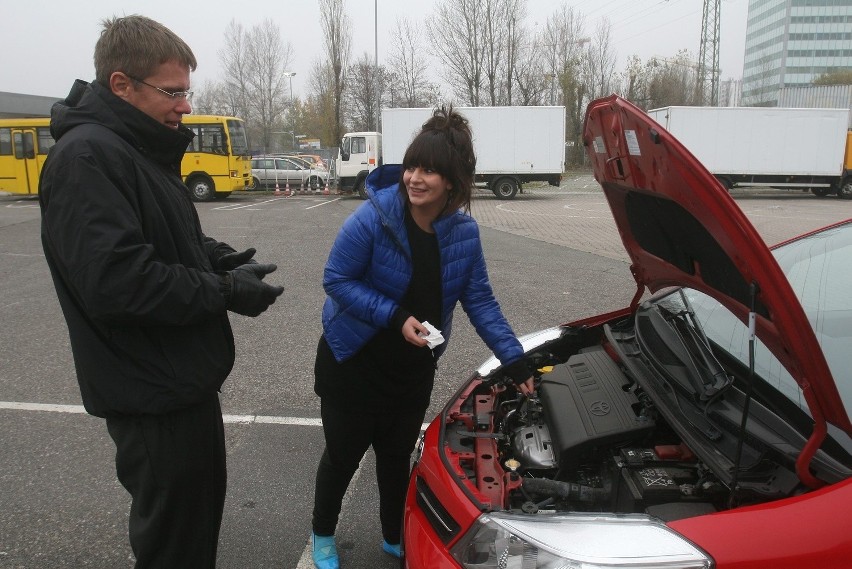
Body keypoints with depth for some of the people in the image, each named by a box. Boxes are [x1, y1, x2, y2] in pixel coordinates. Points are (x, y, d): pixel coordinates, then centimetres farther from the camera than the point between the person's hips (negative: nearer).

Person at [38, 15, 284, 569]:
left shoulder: (147, 148, 11)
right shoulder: (86, 158, -21)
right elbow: (117, 281, -30)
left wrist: (224, 258, 0)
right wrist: (226, 291, -21)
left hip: (184, 376, 10)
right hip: (151, 394, -10)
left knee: (203, 503, 26)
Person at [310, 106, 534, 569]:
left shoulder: (463, 231, -10)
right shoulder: (374, 217, -24)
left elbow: (479, 300, -4)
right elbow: (337, 280, -17)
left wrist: (514, 361, -10)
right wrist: (395, 317, -27)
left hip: (414, 368, 4)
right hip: (353, 361, -3)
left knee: (398, 454, 19)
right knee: (344, 454, 12)